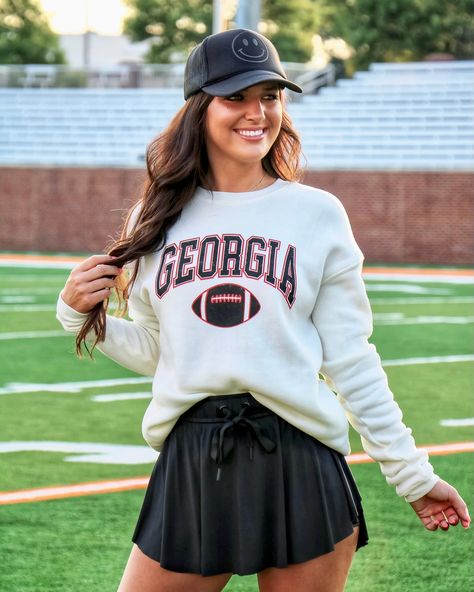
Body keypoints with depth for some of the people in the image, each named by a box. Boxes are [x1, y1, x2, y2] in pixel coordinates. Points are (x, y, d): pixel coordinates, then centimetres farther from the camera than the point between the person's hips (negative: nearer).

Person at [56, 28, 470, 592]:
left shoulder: (318, 215, 3)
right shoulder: (159, 220, 10)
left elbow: (350, 361, 6)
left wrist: (412, 473, 5)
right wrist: (80, 313, 3)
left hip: (301, 468, -2)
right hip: (189, 469, 2)